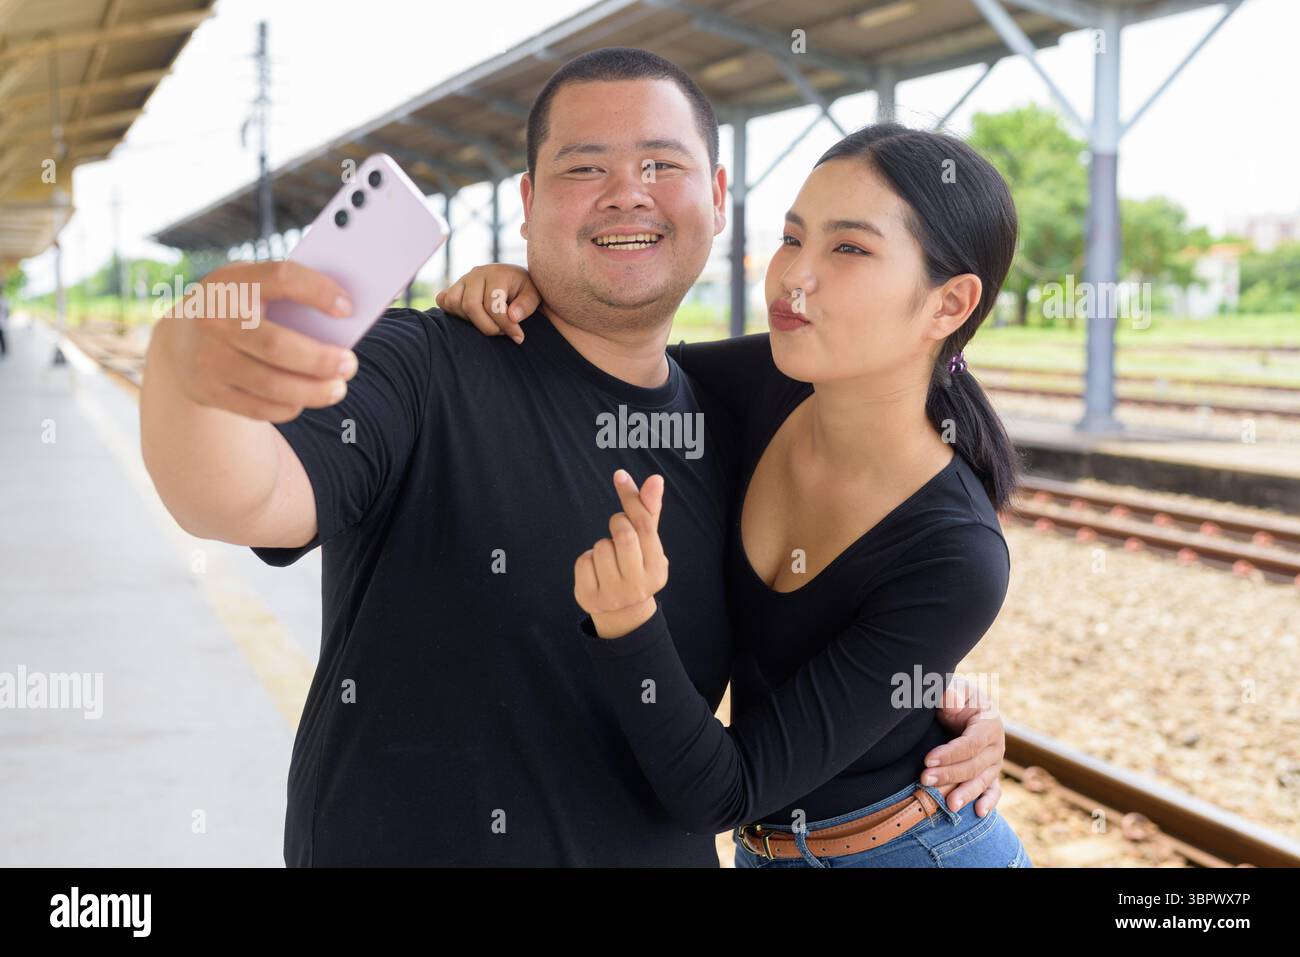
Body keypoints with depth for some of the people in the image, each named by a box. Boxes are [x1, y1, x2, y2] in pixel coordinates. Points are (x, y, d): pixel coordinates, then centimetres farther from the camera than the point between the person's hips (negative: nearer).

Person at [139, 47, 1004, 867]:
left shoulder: (732, 430, 2)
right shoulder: (422, 373, -14)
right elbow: (239, 500, -31)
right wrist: (188, 367, -52)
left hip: (665, 849, 5)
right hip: (396, 845, -5)